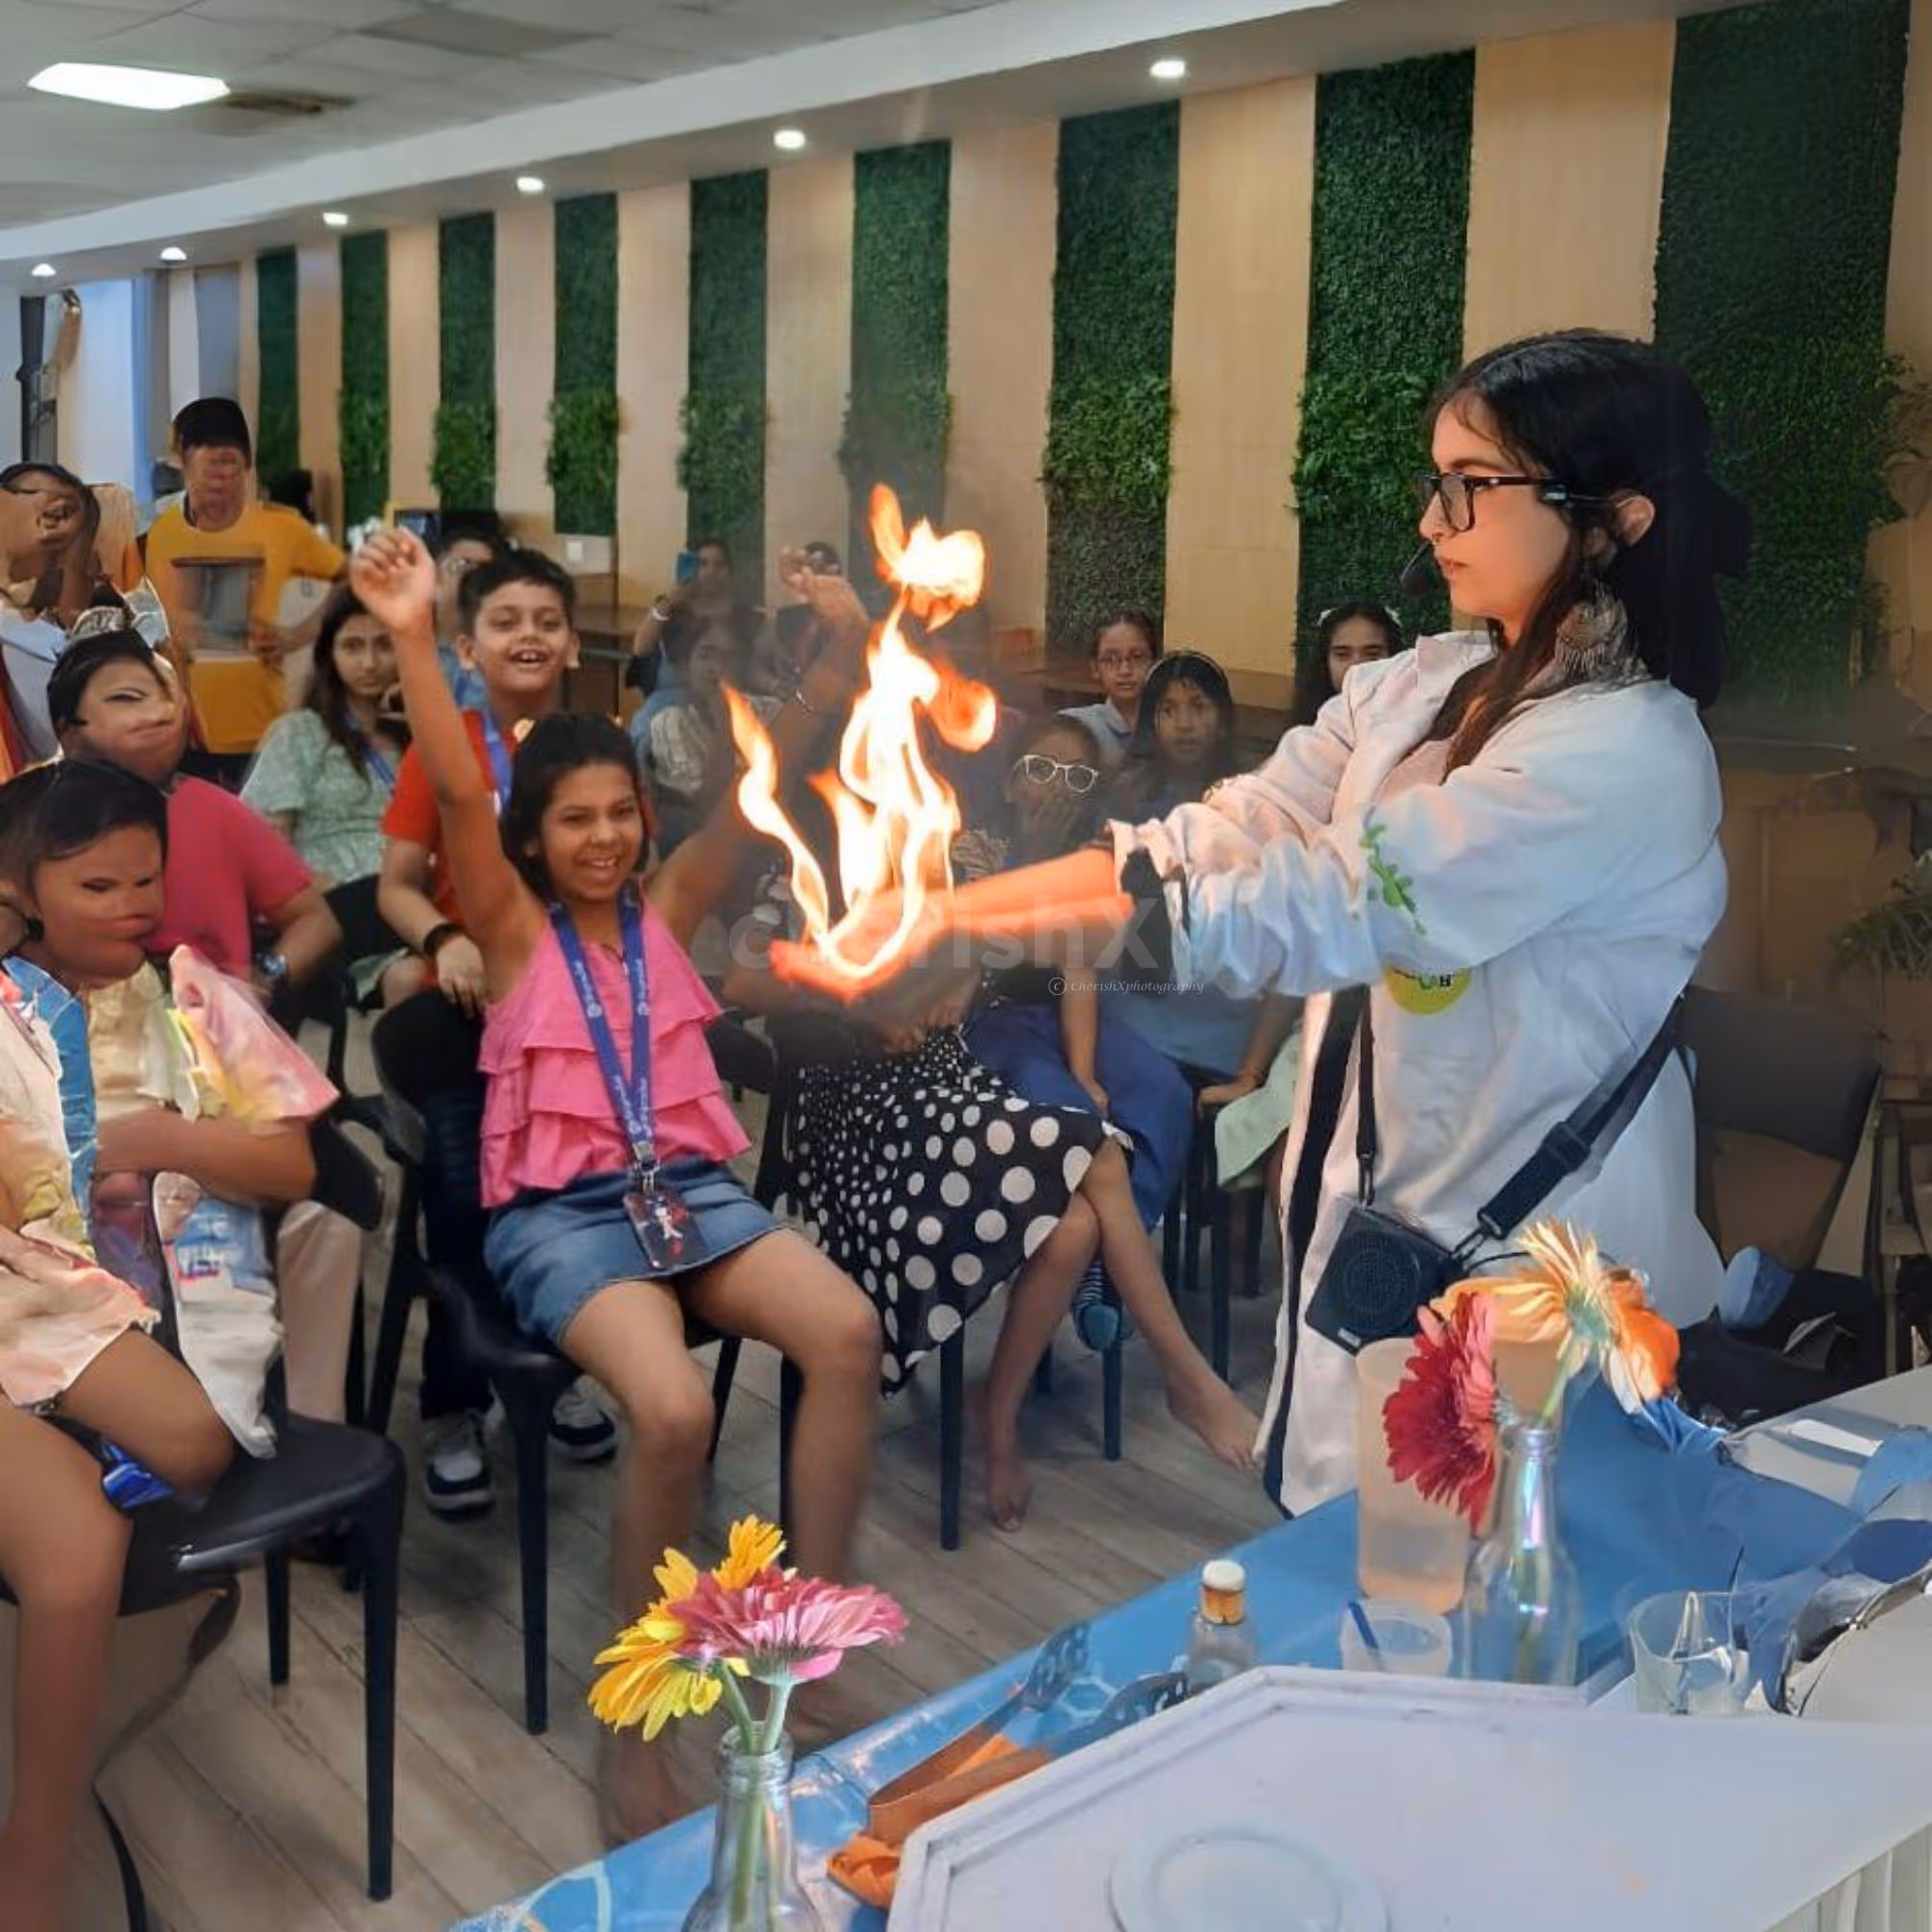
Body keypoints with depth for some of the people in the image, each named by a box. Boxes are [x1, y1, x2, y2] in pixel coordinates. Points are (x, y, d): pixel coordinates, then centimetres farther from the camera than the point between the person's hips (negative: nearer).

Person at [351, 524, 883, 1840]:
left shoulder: (666, 908, 13)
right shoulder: (514, 927, 3)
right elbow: (460, 796, -12)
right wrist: (414, 639, -25)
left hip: (694, 1189, 4)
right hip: (562, 1215, -4)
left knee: (847, 1332, -25)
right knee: (674, 1409, -32)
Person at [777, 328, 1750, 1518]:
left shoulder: (1629, 750, -21)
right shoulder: (1424, 687, 5)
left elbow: (1311, 907, -26)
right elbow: (1218, 840, -3)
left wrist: (957, 935, -25)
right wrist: (943, 904, -15)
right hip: (1367, 1219, 7)